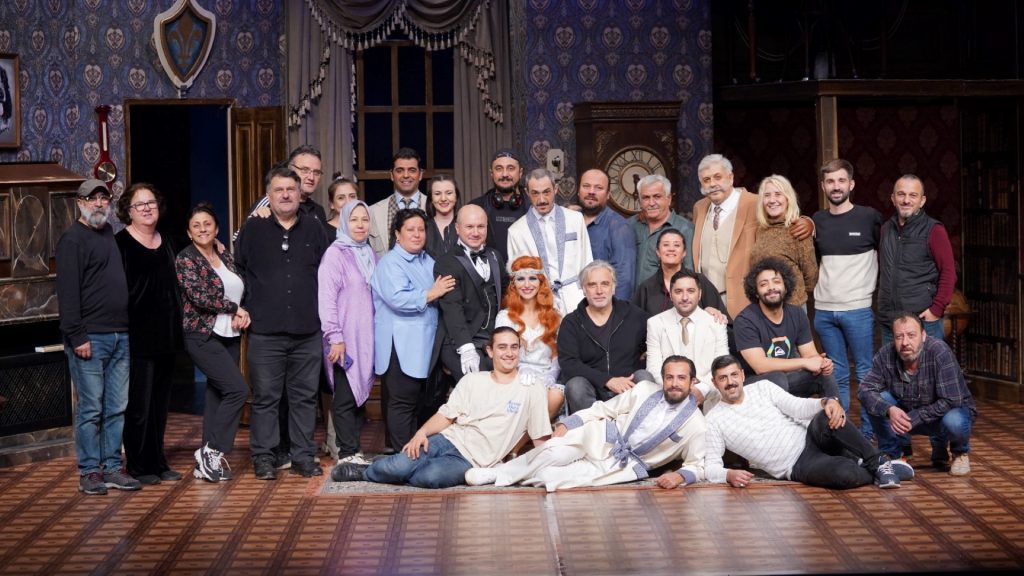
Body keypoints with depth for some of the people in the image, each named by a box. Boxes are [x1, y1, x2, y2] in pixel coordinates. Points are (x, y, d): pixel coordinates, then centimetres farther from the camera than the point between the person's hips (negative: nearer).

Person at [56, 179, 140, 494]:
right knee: (90, 409, -2)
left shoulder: (111, 234, 17)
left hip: (120, 337, 7)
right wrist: (77, 336, -17)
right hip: (90, 338, -7)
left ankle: (112, 468, 15)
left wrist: (128, 328, 12)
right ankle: (90, 472, 5)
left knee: (117, 408, 8)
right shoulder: (73, 238, -5)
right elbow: (67, 291, -11)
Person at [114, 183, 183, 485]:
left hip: (165, 337, 7)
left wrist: (176, 330, 15)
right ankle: (138, 466, 6)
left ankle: (158, 462, 19)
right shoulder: (120, 244, -7)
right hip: (137, 337, -6)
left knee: (160, 404, 11)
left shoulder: (165, 244, 15)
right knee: (139, 405, -2)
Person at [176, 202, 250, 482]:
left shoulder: (225, 257, 13)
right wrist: (235, 309, -9)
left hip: (230, 335, 7)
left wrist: (243, 315, -6)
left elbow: (241, 290, 16)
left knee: (218, 394, 6)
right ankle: (212, 451, -6)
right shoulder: (185, 259, -6)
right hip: (203, 336, -7)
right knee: (238, 389, -16)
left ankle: (208, 461, 11)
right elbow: (199, 296, -16)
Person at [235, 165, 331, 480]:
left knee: (305, 396, 7)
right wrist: (244, 309, 5)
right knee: (265, 397, 2)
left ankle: (303, 456, 15)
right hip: (265, 332, -2)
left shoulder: (314, 229, 9)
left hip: (307, 332, 2)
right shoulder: (253, 229, 3)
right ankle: (264, 457, 11)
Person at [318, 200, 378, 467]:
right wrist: (334, 337, -16)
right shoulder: (335, 254, -6)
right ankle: (348, 453, -1)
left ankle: (352, 447, 15)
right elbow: (326, 297, -11)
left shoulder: (371, 255, 14)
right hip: (344, 339, -6)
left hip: (367, 337, 6)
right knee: (345, 396, -5)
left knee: (361, 393, 8)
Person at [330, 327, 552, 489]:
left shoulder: (531, 390, 4)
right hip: (448, 440, 2)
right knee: (398, 467, -27)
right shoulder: (472, 380, 12)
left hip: (471, 461, -2)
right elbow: (446, 415, 9)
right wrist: (422, 432, -9)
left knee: (431, 476, -34)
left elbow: (540, 439, 4)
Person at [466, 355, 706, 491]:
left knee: (577, 477, -29)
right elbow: (604, 409, 5)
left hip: (628, 464, -2)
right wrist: (567, 424, -6)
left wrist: (680, 476, -21)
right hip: (602, 436, 2)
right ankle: (499, 472, -13)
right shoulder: (645, 390, 2)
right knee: (554, 451, -27)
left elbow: (697, 465, 2)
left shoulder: (695, 423, -3)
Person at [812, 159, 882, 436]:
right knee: (837, 376, 10)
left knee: (866, 374, 0)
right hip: (824, 310, 4)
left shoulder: (869, 217, -2)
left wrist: (875, 285, 2)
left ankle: (868, 434, 8)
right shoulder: (817, 221, 8)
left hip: (858, 309, -4)